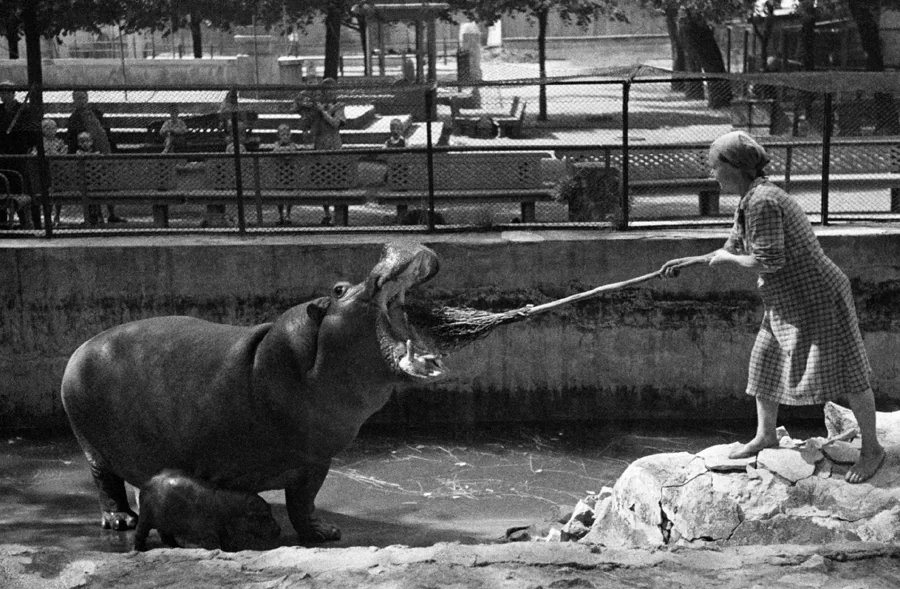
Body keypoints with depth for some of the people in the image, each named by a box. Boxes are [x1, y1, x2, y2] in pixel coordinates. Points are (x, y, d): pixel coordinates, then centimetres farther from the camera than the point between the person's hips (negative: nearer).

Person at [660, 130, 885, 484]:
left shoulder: (762, 202, -25)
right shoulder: (748, 202, 7)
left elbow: (768, 262, -27)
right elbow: (734, 250, 21)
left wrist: (726, 258, -12)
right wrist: (688, 262, 21)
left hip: (818, 299, -10)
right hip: (785, 303, 10)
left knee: (846, 374, -1)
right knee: (766, 363, 17)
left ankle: (871, 449, 12)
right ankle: (765, 436, 32)